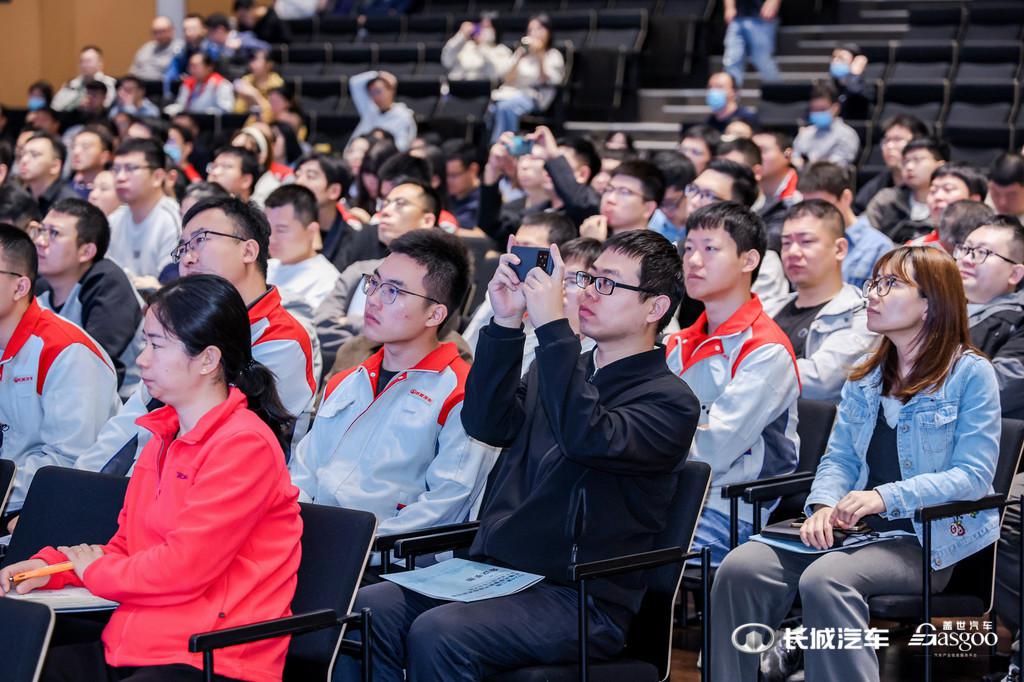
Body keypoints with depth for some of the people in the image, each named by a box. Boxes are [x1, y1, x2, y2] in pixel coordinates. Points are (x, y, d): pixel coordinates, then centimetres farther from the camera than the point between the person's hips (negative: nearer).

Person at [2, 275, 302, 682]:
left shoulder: (245, 445, -12)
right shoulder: (165, 436, 18)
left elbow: (184, 566, -16)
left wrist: (96, 571, 0)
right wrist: (51, 565, 7)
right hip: (131, 648, 9)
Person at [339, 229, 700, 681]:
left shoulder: (671, 401, -4)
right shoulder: (563, 369, 18)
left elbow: (589, 439, -23)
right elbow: (487, 423, 4)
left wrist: (553, 326, -23)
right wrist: (506, 322, -6)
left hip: (581, 600, -6)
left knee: (438, 634, -31)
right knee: (367, 610, -18)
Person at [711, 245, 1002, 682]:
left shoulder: (970, 373, -2)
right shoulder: (865, 376, 18)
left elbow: (974, 475, -10)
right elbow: (839, 458, 14)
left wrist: (887, 497, -22)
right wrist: (824, 505, -9)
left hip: (929, 539, -6)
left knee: (824, 579, -35)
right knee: (740, 568, -20)